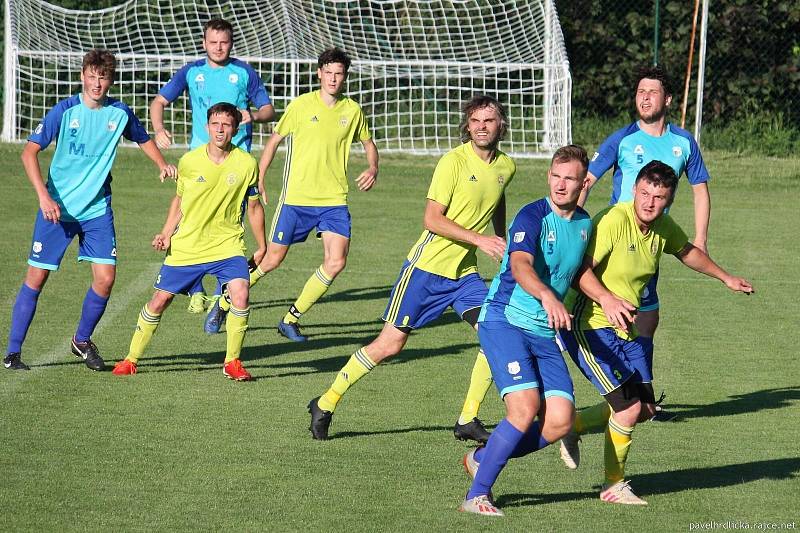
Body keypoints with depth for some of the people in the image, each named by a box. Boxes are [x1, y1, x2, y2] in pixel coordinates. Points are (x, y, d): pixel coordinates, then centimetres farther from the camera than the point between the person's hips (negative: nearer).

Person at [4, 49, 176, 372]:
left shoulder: (120, 113, 1)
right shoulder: (65, 111, -10)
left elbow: (143, 140, 21)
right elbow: (29, 152, -11)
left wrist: (162, 165, 2)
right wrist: (44, 196, -21)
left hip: (98, 209, 3)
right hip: (57, 208, -3)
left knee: (105, 278, -7)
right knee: (36, 277, -3)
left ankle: (82, 341, 18)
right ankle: (13, 352, 7)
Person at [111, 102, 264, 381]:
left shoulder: (246, 164, -7)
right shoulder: (189, 161, -5)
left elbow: (254, 207, 6)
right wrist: (166, 233, 1)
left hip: (227, 245, -1)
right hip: (186, 246, 1)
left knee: (240, 293, -22)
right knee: (160, 299, 4)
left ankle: (232, 362, -5)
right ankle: (131, 359, 21)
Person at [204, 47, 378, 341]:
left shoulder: (352, 110, 4)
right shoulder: (301, 105, -4)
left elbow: (368, 143, 20)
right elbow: (274, 140, 7)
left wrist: (373, 168, -1)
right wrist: (259, 179, 2)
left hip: (334, 199, 3)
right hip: (296, 197, -3)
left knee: (336, 262, -12)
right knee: (272, 259, 1)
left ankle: (291, 319, 4)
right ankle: (222, 307, 21)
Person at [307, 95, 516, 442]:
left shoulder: (506, 167, 6)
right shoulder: (454, 161, -14)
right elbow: (432, 219, -18)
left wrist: (502, 244, 34)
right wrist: (479, 240, -23)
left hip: (465, 273, 6)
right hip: (427, 268, -6)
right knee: (390, 345, -4)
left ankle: (468, 421, -2)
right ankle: (326, 404, 10)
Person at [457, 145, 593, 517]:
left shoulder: (585, 224, 11)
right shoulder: (533, 217, -13)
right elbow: (520, 266, -32)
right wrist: (546, 296, -49)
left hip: (545, 333, 7)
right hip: (505, 321, -7)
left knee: (560, 419, -7)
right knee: (525, 408, -23)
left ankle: (483, 459, 16)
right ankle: (476, 496, -12)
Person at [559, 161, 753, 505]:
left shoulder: (663, 227, 3)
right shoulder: (614, 221, -22)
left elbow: (686, 251, 26)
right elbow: (581, 269, -28)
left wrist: (725, 278, 34)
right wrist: (606, 300, -43)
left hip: (627, 328, 9)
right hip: (590, 326, -9)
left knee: (646, 408, 10)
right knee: (629, 407, -13)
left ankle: (573, 425, 31)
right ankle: (614, 486, 7)